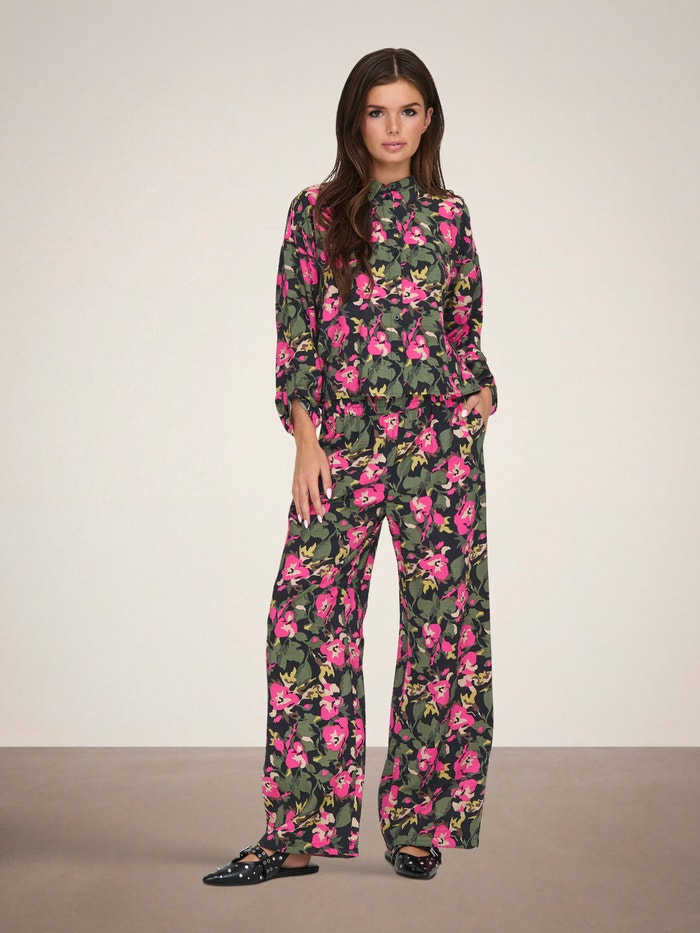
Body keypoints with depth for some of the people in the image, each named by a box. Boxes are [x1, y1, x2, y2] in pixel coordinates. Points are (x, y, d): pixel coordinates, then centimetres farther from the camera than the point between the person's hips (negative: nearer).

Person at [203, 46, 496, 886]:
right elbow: (295, 335, 3)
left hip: (440, 444, 1)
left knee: (442, 621, 2)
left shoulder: (448, 217, 9)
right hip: (342, 444, -1)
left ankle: (419, 822, 14)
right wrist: (306, 439, -4)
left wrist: (481, 393, -2)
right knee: (308, 621, -5)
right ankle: (300, 832, 4)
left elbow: (466, 330, 14)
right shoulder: (315, 215, 6)